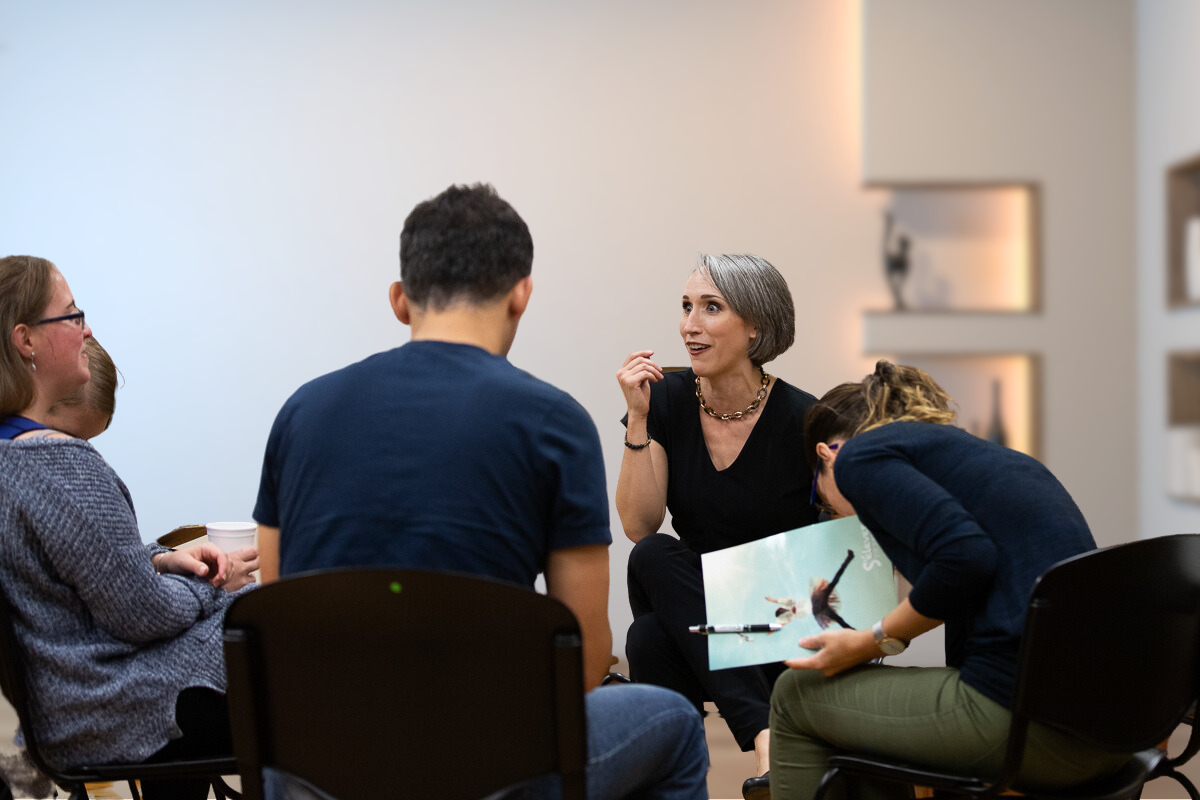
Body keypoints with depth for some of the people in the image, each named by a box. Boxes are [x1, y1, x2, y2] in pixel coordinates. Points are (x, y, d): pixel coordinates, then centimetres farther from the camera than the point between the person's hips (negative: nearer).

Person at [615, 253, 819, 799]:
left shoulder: (802, 422, -12)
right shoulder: (668, 400, -2)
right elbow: (639, 526, -9)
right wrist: (638, 419, -18)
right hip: (695, 619, 4)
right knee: (653, 557, -30)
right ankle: (766, 732, -38)